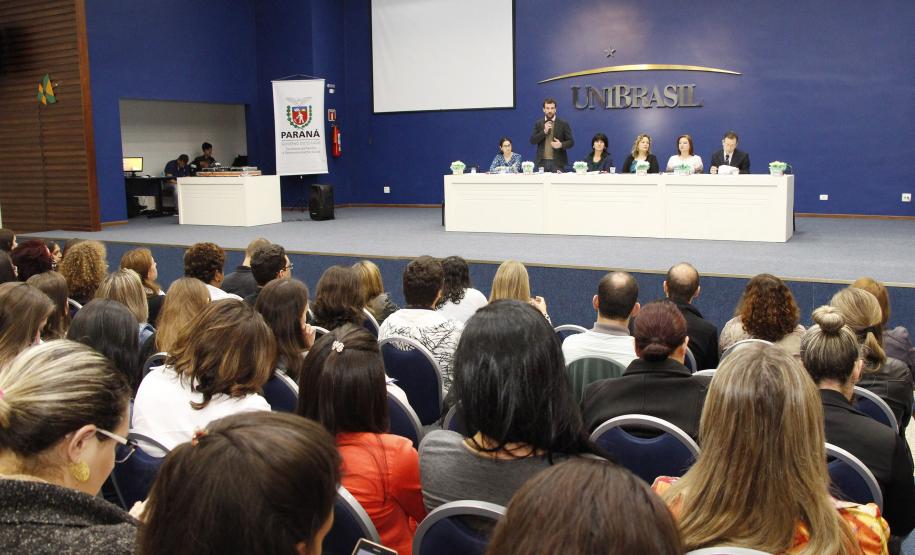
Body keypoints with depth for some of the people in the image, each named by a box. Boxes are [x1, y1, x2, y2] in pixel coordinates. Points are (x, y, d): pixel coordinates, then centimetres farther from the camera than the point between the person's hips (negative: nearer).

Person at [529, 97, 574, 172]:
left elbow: (571, 142, 3)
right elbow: (532, 141, 2)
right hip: (542, 162, 2)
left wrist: (561, 145, -17)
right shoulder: (538, 124, 10)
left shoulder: (563, 124, 4)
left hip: (557, 162, -2)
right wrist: (544, 131, -10)